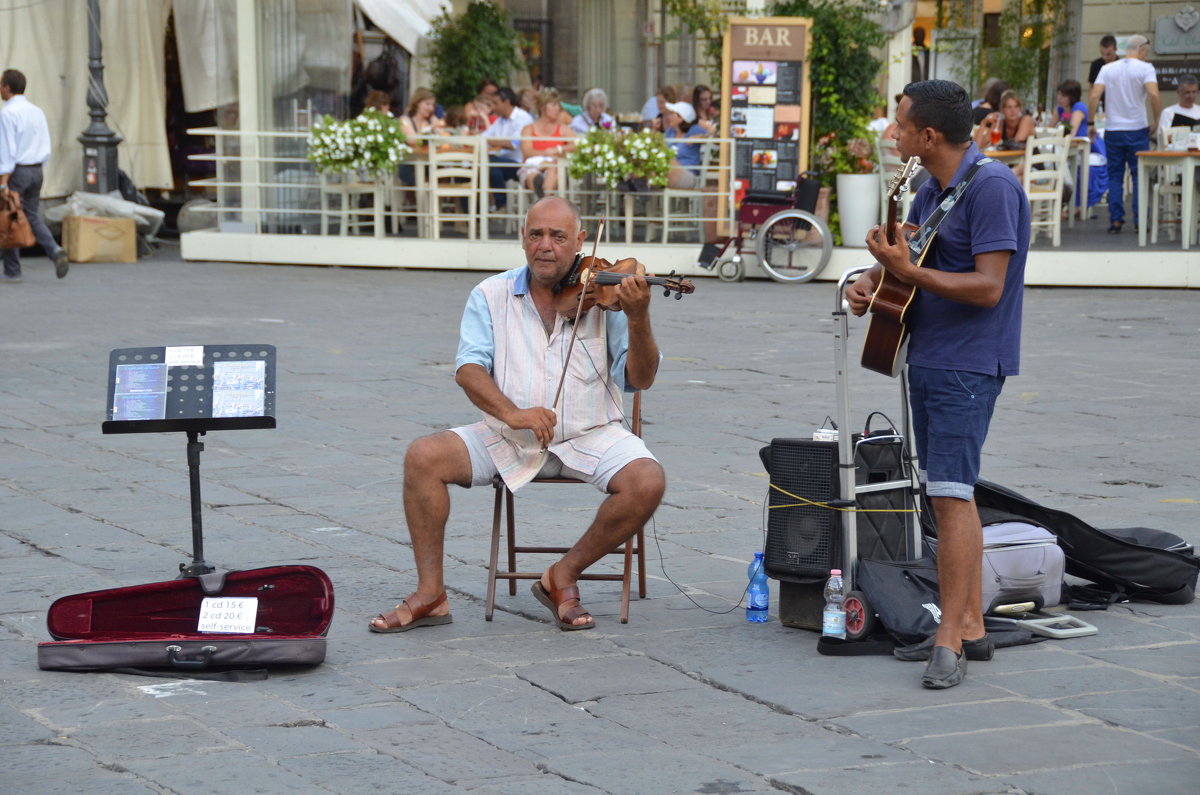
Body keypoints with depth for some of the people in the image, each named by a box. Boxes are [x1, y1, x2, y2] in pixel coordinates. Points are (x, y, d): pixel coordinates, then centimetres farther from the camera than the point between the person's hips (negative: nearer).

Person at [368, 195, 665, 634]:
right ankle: (431, 594, -10)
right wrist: (512, 413, -26)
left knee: (647, 481, -27)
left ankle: (563, 576, -6)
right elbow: (469, 369, -7)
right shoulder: (491, 295, 4)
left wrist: (638, 319, -25)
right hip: (507, 436, 1)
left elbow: (640, 379, -6)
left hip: (589, 436, -1)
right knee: (424, 456, -20)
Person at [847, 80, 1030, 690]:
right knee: (944, 493, 12)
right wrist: (872, 279, 3)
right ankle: (969, 625, 19)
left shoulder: (991, 186, -17)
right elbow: (907, 252, 24)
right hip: (925, 357, 10)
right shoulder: (931, 188, 12)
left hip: (967, 364, -10)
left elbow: (988, 287, -22)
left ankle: (951, 639, -11)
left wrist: (908, 272, -25)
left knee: (952, 494, -13)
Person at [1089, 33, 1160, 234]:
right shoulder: (1145, 68, -5)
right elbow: (1153, 95, -18)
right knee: (1139, 176, 6)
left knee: (1114, 176, 7)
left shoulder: (1107, 69, 5)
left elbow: (1094, 96, -4)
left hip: (1112, 131, 3)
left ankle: (1115, 221, 2)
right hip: (1137, 129, -2)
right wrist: (1155, 121, -6)